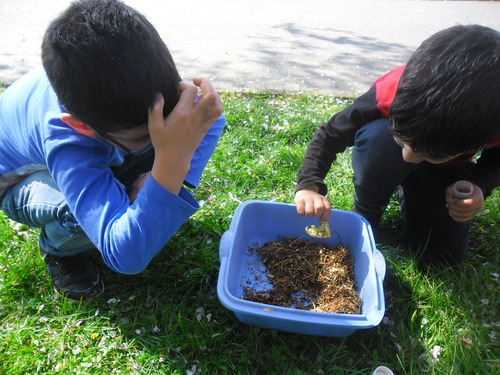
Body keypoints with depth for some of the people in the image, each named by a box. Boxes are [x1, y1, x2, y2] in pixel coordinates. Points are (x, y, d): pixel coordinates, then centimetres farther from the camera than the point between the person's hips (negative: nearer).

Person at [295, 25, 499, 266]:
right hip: (387, 162, -1)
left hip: (447, 173, 2)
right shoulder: (391, 94, -40)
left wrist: (479, 186, -29)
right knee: (377, 136, -40)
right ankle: (365, 218, -13)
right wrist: (309, 186, -41)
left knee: (444, 256, -11)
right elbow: (329, 135, -28)